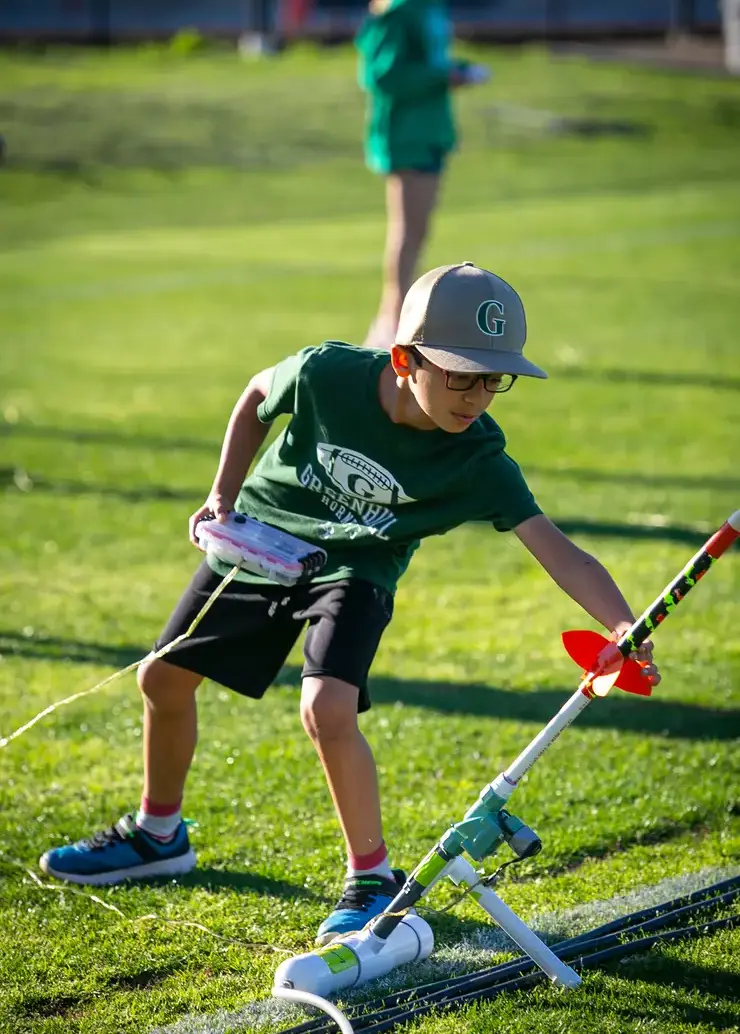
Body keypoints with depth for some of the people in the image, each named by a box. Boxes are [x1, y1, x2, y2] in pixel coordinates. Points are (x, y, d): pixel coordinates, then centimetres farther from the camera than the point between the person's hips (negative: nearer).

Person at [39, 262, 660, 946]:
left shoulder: (479, 461, -28)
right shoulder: (328, 372, -27)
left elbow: (557, 550, -33)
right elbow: (259, 395, -3)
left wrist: (625, 625, -47)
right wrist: (224, 497, -4)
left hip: (354, 573, -3)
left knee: (328, 709, -28)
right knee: (164, 678, 14)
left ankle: (373, 877, -7)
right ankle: (158, 835, 39)